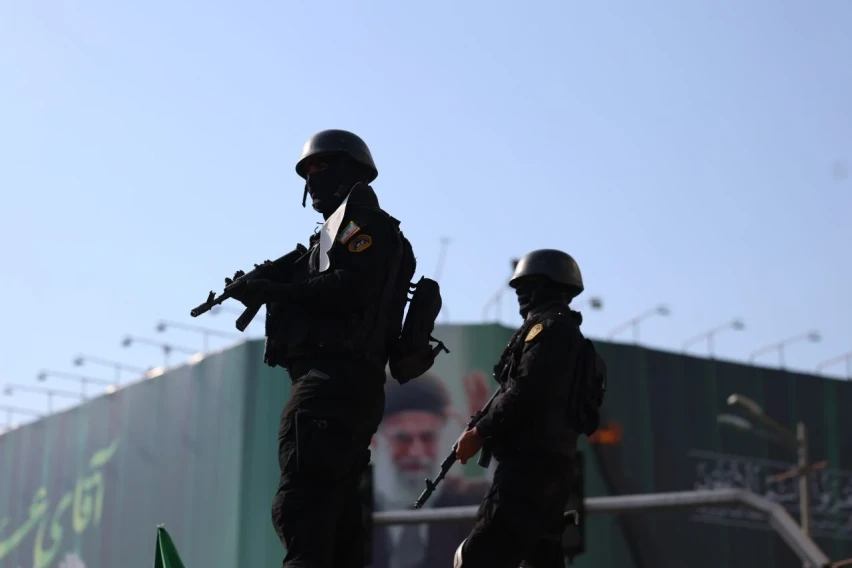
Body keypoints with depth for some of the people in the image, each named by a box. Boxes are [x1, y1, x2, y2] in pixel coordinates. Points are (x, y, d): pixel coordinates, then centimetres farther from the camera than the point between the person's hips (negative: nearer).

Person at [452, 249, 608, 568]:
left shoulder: (550, 328, -6)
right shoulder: (566, 334, 25)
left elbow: (527, 393, -17)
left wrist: (480, 432, -9)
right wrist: (489, 428, 13)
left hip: (530, 466, -11)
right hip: (551, 467, 11)